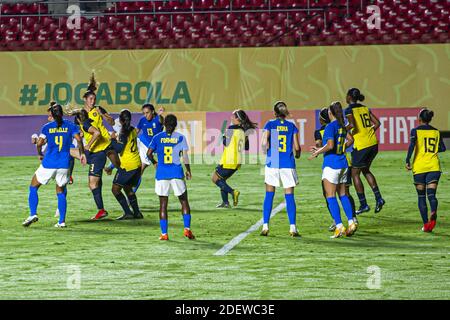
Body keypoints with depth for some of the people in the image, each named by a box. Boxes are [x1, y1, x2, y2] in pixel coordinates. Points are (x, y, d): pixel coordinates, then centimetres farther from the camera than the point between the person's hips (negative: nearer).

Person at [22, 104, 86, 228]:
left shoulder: (47, 127, 0)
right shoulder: (69, 126, 3)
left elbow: (39, 143, -7)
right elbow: (79, 139, -8)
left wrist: (40, 154, 11)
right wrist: (82, 154, 3)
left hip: (48, 164, -2)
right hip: (64, 165, 2)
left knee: (33, 187, 14)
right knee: (60, 192, 15)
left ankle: (33, 214, -1)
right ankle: (62, 221, 6)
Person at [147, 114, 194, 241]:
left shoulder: (157, 137, 2)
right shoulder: (180, 138, 0)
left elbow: (149, 153, -2)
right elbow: (185, 156, -2)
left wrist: (154, 162, 17)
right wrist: (188, 170, 10)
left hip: (161, 173, 1)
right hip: (177, 173, -1)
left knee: (163, 204, 6)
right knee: (184, 201, 12)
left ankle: (164, 233, 3)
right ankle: (187, 229, 2)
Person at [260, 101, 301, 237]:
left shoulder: (270, 124, 1)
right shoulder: (292, 126, 5)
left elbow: (264, 143, -11)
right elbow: (297, 147, 2)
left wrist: (266, 151, 9)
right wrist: (297, 154, 25)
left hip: (272, 163, -1)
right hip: (288, 164, 1)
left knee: (269, 195, 7)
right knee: (289, 196, 3)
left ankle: (265, 226, 3)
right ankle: (292, 227, -3)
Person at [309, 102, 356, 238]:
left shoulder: (330, 126, -14)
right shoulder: (342, 126, 9)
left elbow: (330, 145, -23)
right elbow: (350, 140, 21)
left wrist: (317, 152, -11)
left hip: (331, 163, -8)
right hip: (343, 163, 8)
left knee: (331, 196, -5)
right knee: (342, 194, 15)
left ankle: (339, 226, -10)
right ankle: (351, 222, 8)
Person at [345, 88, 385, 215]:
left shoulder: (349, 110, -9)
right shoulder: (365, 108, 12)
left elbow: (352, 125, -25)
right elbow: (377, 123, 11)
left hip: (361, 146, -7)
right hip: (373, 144, 7)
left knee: (355, 174, 8)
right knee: (366, 170, 23)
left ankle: (363, 205, 7)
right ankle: (378, 198, 11)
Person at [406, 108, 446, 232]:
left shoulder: (416, 130, -1)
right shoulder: (436, 131, 9)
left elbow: (412, 145, -16)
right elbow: (442, 148, 10)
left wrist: (407, 161, -13)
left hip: (419, 167, -2)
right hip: (434, 167, 2)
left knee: (421, 196, 9)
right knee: (431, 195, -5)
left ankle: (426, 224, 6)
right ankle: (433, 213, -37)